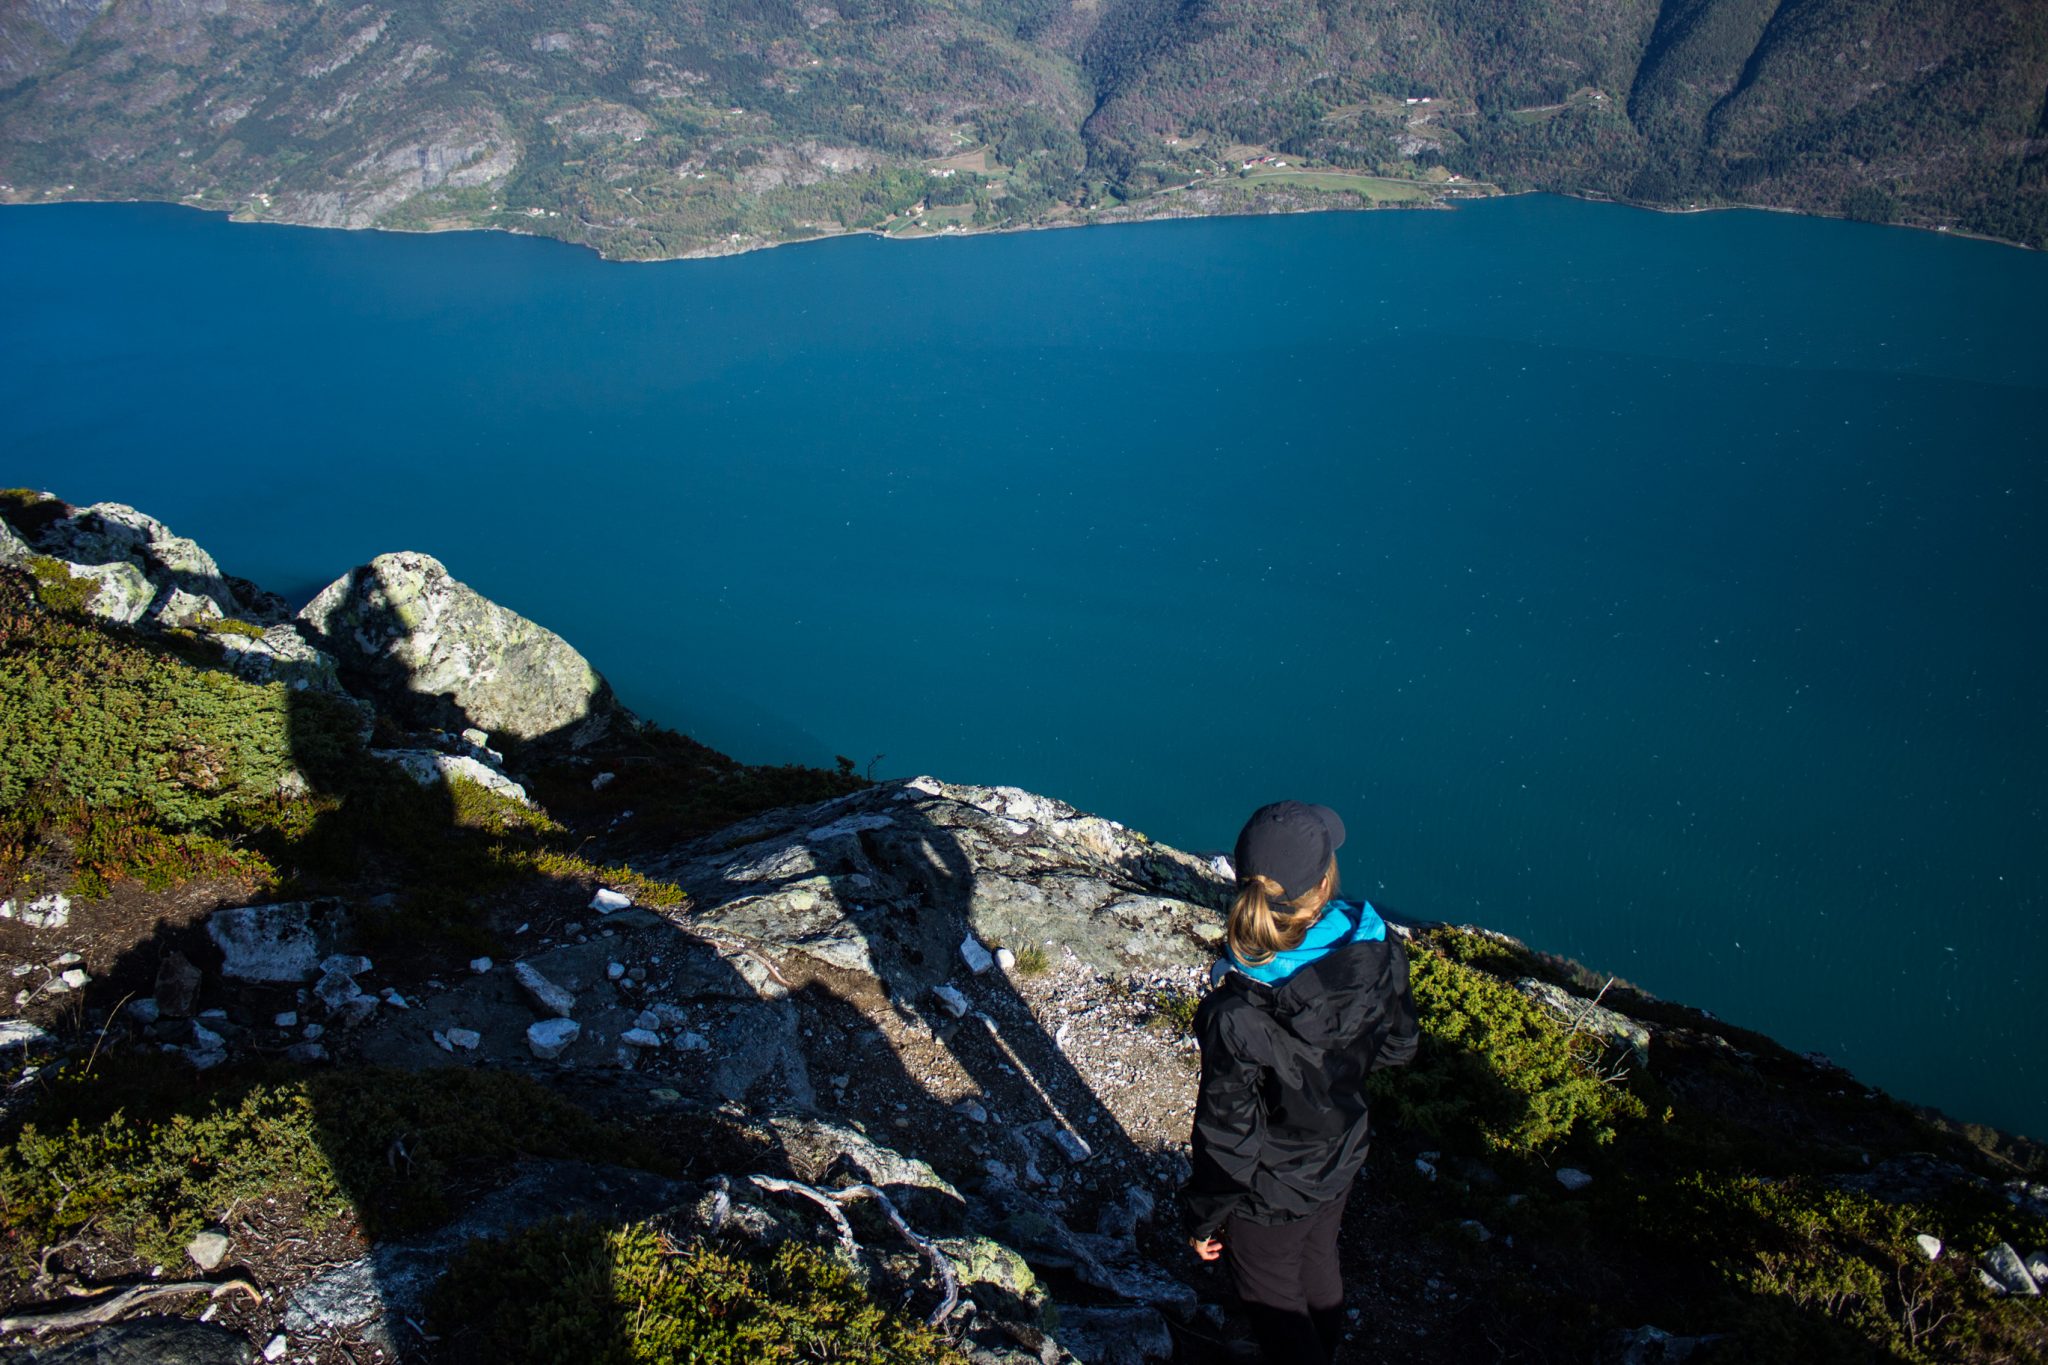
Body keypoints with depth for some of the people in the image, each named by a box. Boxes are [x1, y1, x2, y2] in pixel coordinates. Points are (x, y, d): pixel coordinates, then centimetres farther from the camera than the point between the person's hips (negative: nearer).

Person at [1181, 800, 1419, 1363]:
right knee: (1318, 1271, 33)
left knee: (1276, 1305, 23)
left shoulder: (1239, 1018, -39)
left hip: (1268, 1198, -5)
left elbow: (1227, 1138, -24)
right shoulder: (1378, 952, -25)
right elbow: (1397, 1046, -4)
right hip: (1342, 1161, 5)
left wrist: (1203, 1217, -6)